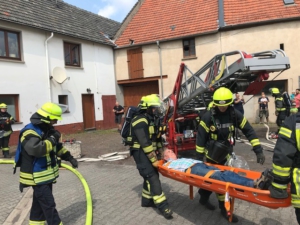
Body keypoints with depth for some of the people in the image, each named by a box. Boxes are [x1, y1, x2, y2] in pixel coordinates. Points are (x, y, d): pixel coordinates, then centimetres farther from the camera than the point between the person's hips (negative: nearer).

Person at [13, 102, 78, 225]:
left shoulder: (47, 129, 8)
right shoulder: (30, 132, -22)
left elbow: (57, 147, 19)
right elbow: (36, 149, -40)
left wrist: (70, 158, 13)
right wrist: (52, 139, -28)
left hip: (46, 174, 9)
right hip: (37, 176, -9)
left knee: (39, 203, 20)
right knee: (49, 205, -5)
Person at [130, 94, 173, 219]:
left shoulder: (152, 120, 11)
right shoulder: (141, 121, -20)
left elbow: (157, 138, 16)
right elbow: (145, 143, -24)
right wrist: (153, 160, -22)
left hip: (148, 151, 9)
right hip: (140, 152, -9)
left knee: (151, 175, 12)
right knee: (152, 177, -13)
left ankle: (147, 200, 27)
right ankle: (162, 206, -14)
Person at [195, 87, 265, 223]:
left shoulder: (234, 114, -8)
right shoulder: (208, 116, -18)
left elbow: (249, 131, -6)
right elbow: (201, 137, -13)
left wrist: (258, 150, -14)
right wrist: (199, 158, -11)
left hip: (226, 154, 4)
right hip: (212, 154, -4)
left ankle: (203, 198, 36)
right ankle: (224, 208, 16)